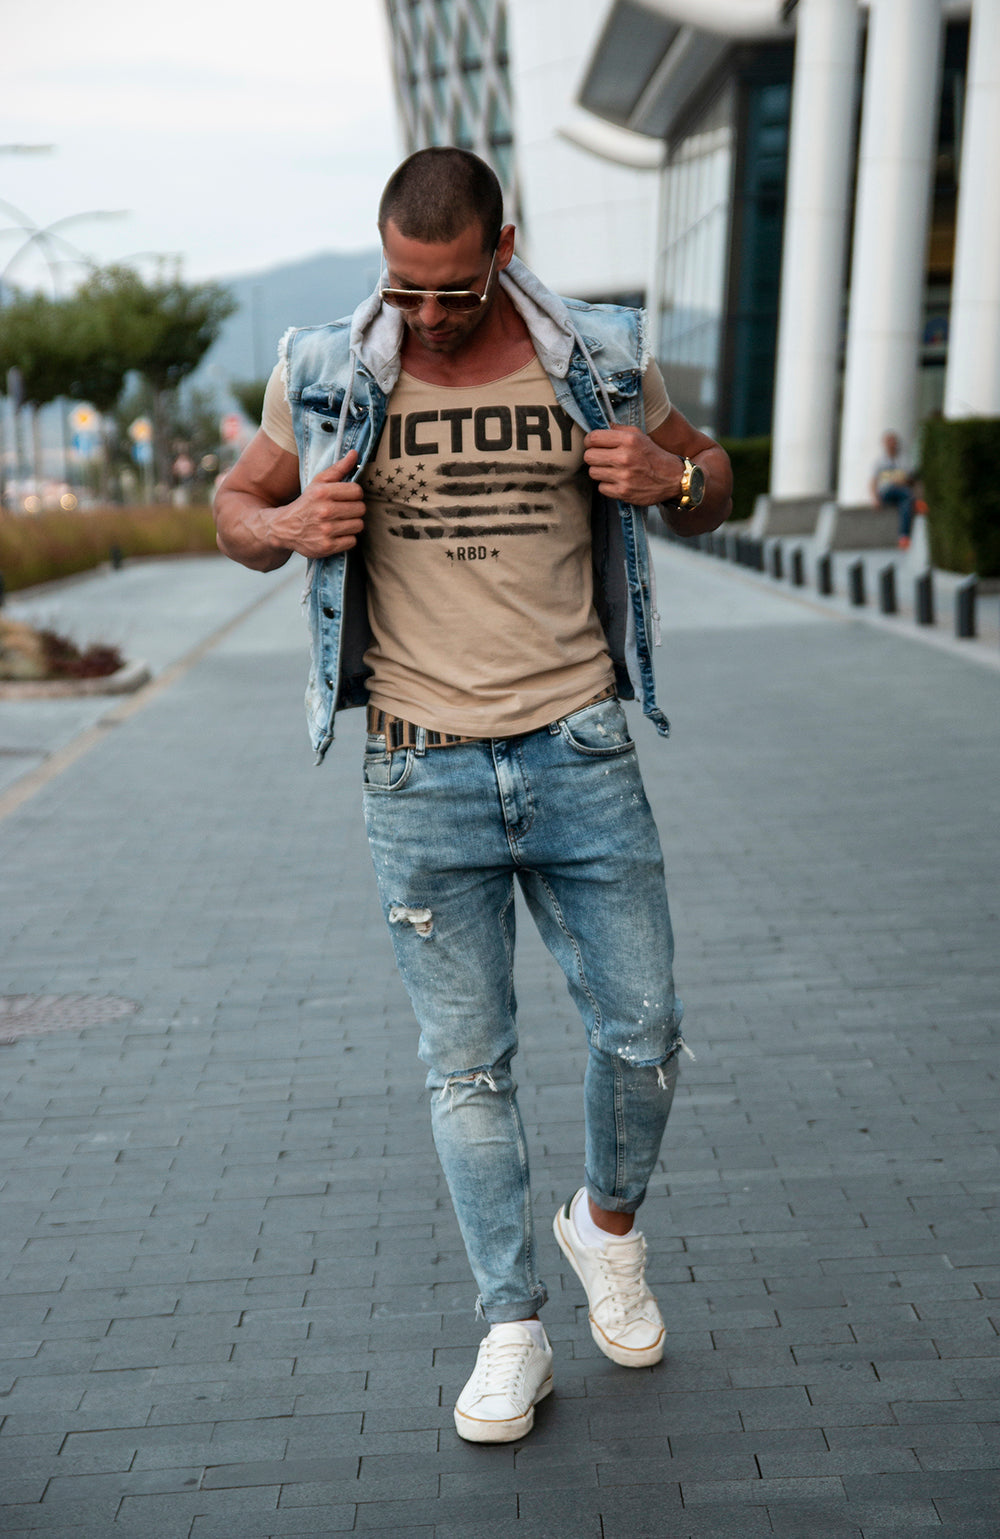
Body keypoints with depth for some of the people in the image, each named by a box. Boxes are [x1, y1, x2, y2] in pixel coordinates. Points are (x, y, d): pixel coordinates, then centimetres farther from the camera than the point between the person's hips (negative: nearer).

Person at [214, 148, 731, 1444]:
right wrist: (289, 530, -12)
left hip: (581, 751, 1)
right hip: (422, 770, 0)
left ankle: (608, 1227, 36)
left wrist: (673, 477, -10)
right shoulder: (330, 375, -1)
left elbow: (709, 482, 14)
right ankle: (512, 1333, 21)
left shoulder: (597, 361, 1)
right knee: (467, 1065, 5)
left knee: (641, 1030, 5)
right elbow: (236, 507, 12)